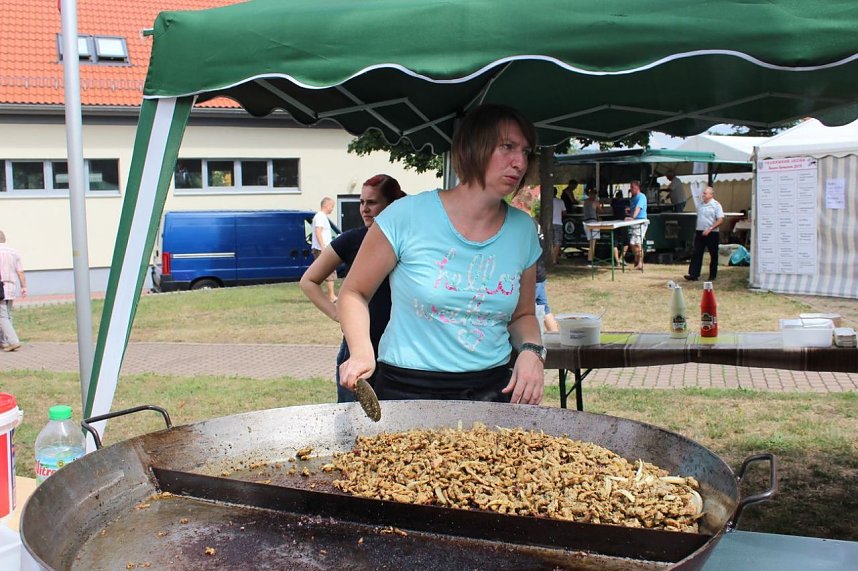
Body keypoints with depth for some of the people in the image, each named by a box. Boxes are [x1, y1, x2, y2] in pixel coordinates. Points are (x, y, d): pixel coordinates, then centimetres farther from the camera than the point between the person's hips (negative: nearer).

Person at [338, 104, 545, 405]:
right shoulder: (407, 216, -12)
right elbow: (353, 292, -2)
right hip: (409, 390, -3)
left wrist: (531, 351, -7)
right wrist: (362, 351, -19)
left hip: (493, 389, 4)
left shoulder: (522, 229, 1)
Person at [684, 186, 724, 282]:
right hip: (700, 232, 5)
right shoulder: (700, 205, 12)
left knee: (713, 255, 5)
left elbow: (720, 220, -13)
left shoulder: (716, 205, -7)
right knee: (696, 254, -3)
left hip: (712, 233, -5)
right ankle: (693, 274, -4)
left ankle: (712, 276, 13)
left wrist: (710, 229, -21)